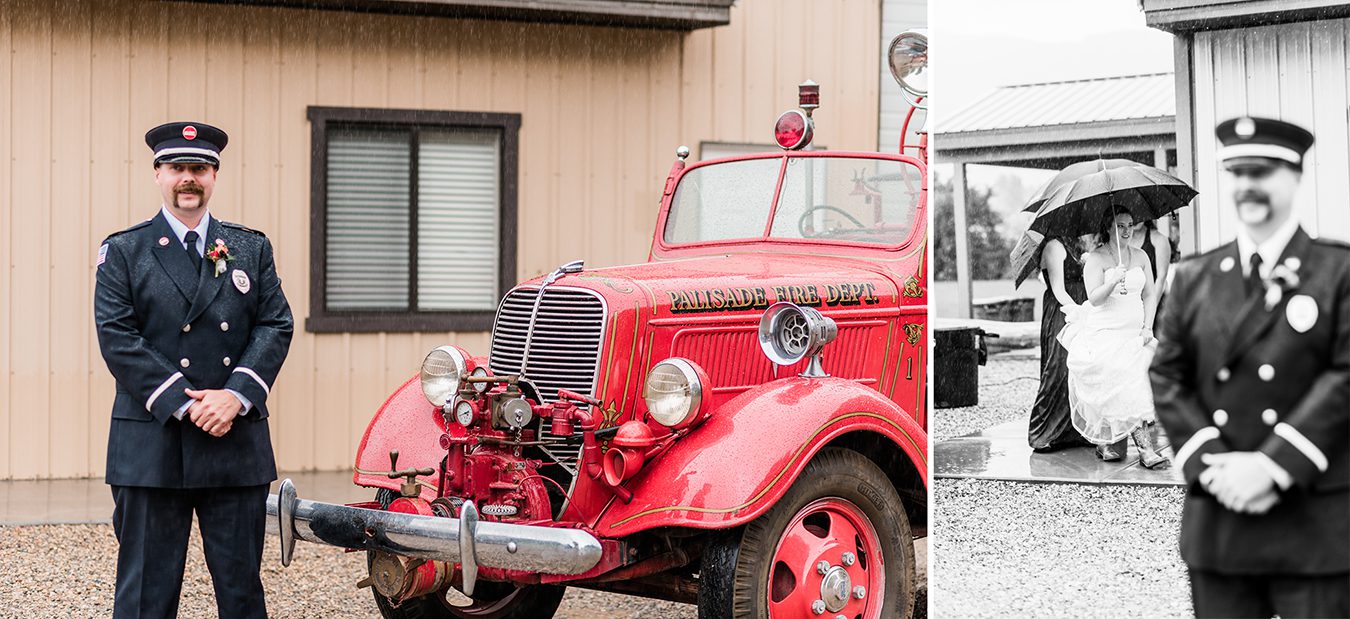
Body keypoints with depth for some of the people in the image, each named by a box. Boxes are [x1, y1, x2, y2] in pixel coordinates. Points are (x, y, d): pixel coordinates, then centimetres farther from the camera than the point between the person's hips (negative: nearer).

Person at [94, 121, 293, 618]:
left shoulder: (252, 249, 13)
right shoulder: (124, 252, 4)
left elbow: (276, 326, 5)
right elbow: (117, 337, -5)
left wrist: (236, 395, -12)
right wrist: (184, 404, -14)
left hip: (238, 442, 3)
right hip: (152, 445, -2)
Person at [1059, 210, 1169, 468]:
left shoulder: (1140, 256, 12)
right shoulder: (1096, 258, -4)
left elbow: (1149, 295, 15)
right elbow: (1094, 299, -13)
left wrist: (1147, 327, 3)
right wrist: (1113, 282, -31)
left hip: (1134, 333, 5)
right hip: (1103, 334, -5)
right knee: (1126, 381, -20)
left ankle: (1106, 444, 0)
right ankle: (1145, 448, -24)